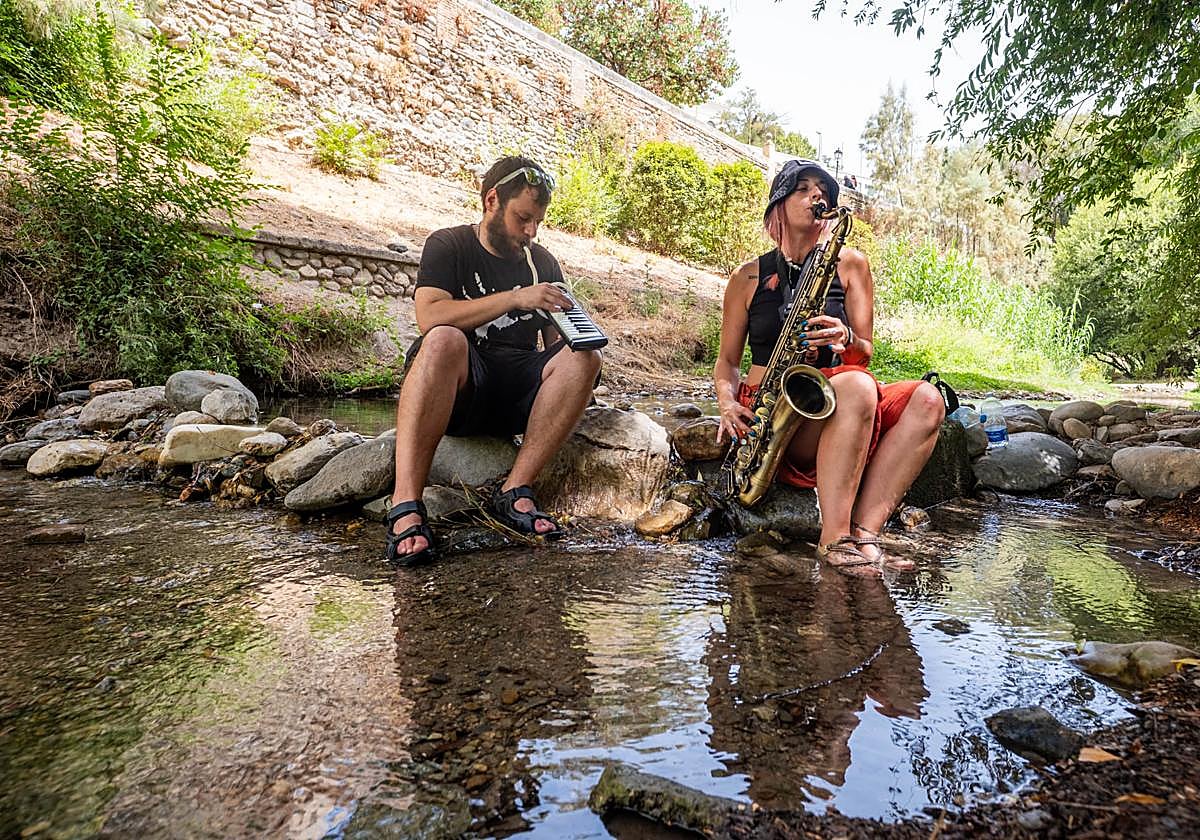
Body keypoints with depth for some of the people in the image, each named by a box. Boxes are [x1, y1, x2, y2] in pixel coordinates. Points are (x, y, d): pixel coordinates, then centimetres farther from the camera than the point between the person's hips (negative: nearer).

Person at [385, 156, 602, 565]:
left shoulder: (542, 263, 20)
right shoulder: (448, 245, 6)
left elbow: (557, 342, 16)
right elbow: (430, 318, -13)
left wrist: (580, 337, -9)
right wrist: (515, 298, -17)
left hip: (518, 393, 4)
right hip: (455, 392, -4)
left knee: (583, 359, -22)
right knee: (444, 341, -36)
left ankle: (514, 491, -29)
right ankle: (406, 505, -41)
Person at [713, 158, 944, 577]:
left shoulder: (849, 264, 12)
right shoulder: (749, 277, 7)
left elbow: (864, 354, 9)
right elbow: (727, 360, 11)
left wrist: (845, 339, -15)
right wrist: (728, 402, -11)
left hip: (835, 409, 4)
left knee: (926, 400, -22)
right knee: (858, 386, -33)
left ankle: (864, 531, -30)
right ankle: (834, 538, -33)